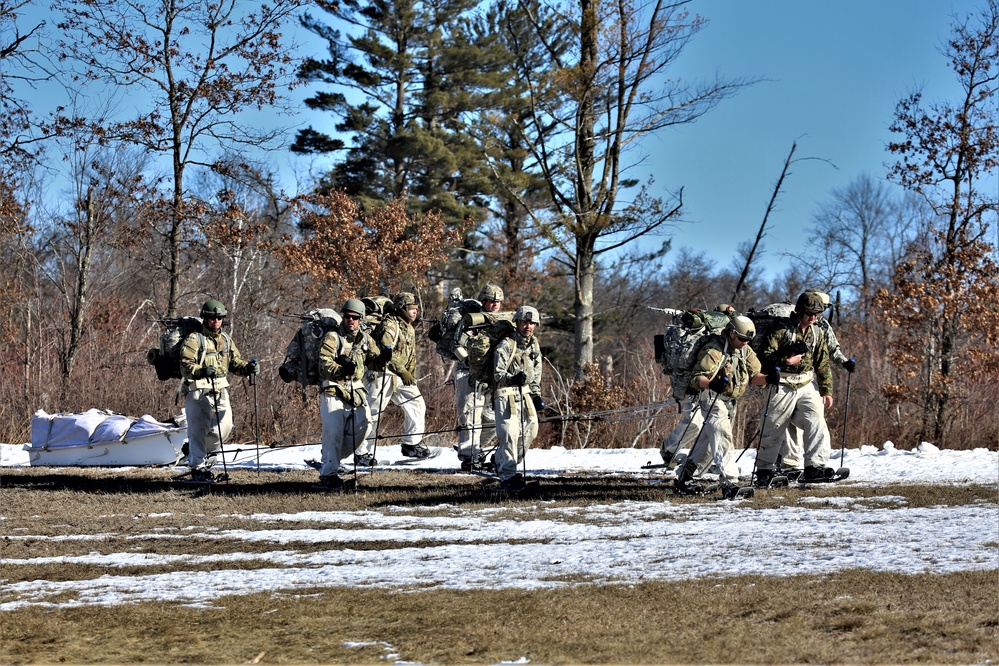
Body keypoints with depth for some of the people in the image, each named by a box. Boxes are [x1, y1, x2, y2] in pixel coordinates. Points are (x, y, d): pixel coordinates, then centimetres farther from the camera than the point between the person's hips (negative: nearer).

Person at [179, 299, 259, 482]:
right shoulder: (194, 339, -7)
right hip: (198, 390, -6)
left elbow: (235, 362, 18)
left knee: (225, 425, 2)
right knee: (198, 429, -5)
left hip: (220, 389, 6)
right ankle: (198, 469, 0)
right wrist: (201, 371, -32)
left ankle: (207, 451, 30)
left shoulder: (226, 339, 15)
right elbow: (185, 364, -14)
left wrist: (249, 367, -2)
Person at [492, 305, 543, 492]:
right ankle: (507, 476, -14)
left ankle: (503, 463, 26)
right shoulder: (506, 345, -11)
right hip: (506, 394, -7)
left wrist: (536, 394, 16)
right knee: (510, 434, -16)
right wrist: (513, 379, -33)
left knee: (530, 430, 6)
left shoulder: (534, 345, 13)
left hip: (525, 394, 7)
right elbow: (498, 374, -14)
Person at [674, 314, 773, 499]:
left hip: (731, 401, 9)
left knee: (708, 441, 15)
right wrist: (712, 384, -43)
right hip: (712, 399, -9)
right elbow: (696, 378, -23)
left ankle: (683, 479, 26)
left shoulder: (745, 350, 8)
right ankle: (729, 482, -31)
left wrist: (768, 379, -15)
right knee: (722, 439, -22)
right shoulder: (714, 350, -18)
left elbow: (754, 376, 6)